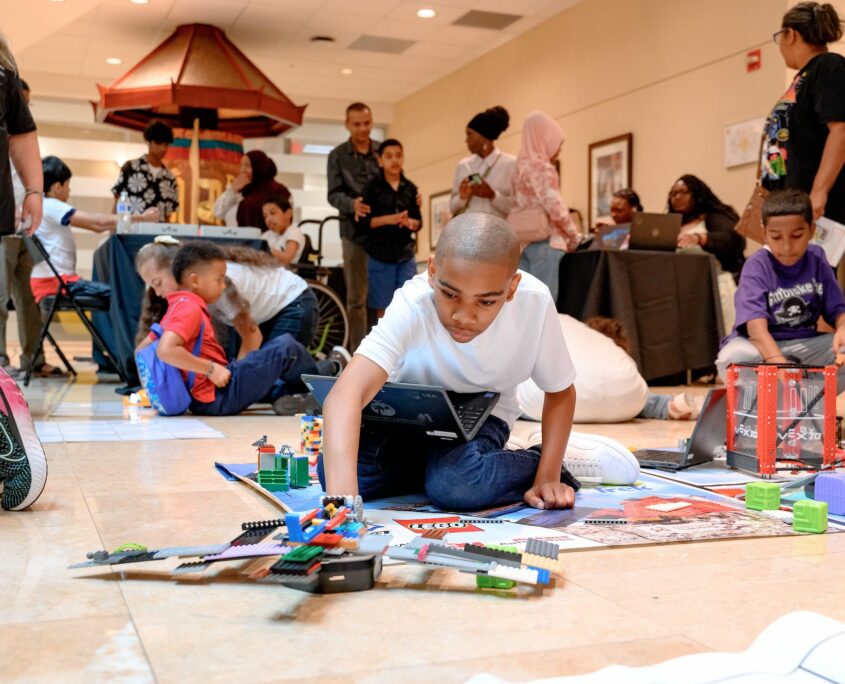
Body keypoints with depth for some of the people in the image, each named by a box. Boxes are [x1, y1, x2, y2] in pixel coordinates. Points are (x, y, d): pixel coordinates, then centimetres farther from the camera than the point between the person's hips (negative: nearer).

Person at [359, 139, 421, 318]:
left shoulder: (410, 188, 8)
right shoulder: (372, 186, -2)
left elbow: (418, 221, 10)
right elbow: (362, 220, -7)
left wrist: (409, 222, -12)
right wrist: (388, 219, -20)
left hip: (406, 255, 3)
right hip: (380, 255, -3)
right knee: (384, 309, 1)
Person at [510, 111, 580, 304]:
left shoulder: (520, 166, 17)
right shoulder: (543, 167, -8)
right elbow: (554, 207, -15)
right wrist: (573, 237, -3)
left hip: (522, 238, 8)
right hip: (543, 238, -8)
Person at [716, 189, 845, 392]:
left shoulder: (817, 259, 0)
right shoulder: (756, 266, -14)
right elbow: (756, 325, -28)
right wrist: (779, 363, -46)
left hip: (806, 346, 4)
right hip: (762, 346, -3)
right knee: (731, 359, -37)